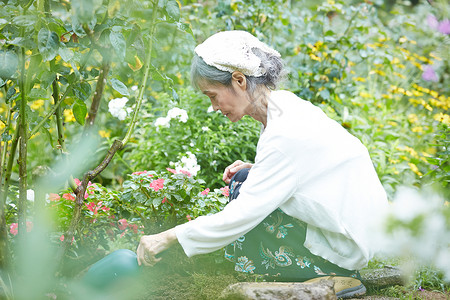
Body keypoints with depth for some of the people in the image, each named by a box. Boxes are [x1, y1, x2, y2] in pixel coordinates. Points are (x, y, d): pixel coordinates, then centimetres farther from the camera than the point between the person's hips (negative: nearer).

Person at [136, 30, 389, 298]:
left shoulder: (285, 134, -27)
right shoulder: (284, 105, 1)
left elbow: (242, 215, -26)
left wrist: (167, 238, -19)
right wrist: (256, 171, -2)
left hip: (348, 242, -9)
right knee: (243, 181, 7)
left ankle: (332, 276, -3)